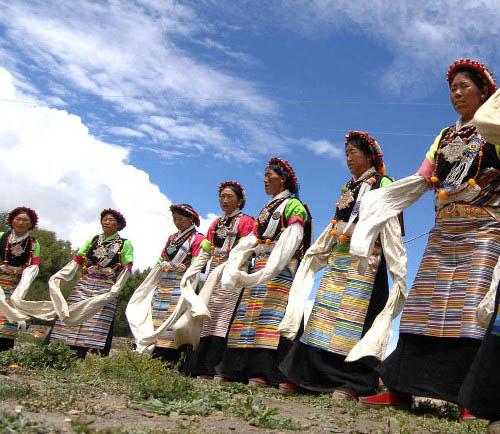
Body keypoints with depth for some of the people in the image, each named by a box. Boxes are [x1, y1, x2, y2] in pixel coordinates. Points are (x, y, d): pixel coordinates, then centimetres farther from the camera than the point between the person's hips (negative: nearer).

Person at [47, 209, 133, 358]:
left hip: (105, 290, -3)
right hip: (83, 286, 4)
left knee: (97, 331, -9)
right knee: (74, 319, -5)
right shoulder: (93, 240, 19)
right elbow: (76, 261, 14)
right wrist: (57, 277, 2)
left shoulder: (125, 244, 7)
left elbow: (126, 269, -3)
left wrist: (115, 289, -16)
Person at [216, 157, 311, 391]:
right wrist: (232, 269, 1)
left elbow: (289, 242, -15)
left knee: (271, 314, -15)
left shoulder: (293, 205, 1)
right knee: (249, 313, 3)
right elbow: (248, 242, 16)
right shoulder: (267, 209, 26)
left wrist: (268, 270, -27)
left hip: (280, 269, -8)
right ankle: (241, 368, 5)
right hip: (258, 266, 8)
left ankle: (265, 371, -17)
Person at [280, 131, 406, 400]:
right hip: (338, 259, 8)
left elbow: (390, 223, -8)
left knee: (356, 316, -13)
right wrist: (316, 252, 20)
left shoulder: (382, 183, 2)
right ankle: (316, 374, 6)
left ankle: (356, 382, -12)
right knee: (326, 314, 3)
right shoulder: (348, 188, 24)